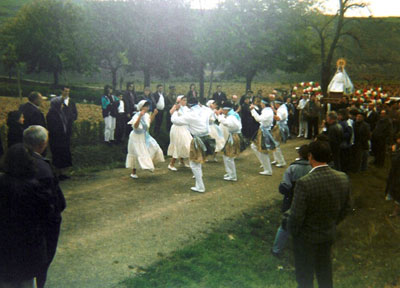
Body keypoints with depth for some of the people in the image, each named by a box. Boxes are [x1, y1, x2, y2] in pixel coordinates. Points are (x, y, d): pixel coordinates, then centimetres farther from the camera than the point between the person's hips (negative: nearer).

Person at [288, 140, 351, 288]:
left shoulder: (304, 183, -32)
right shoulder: (343, 178, -14)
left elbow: (296, 215, -25)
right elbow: (346, 208, 0)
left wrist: (293, 231, -5)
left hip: (307, 237, -5)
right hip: (329, 233, 5)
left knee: (305, 272, 18)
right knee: (324, 267, 28)